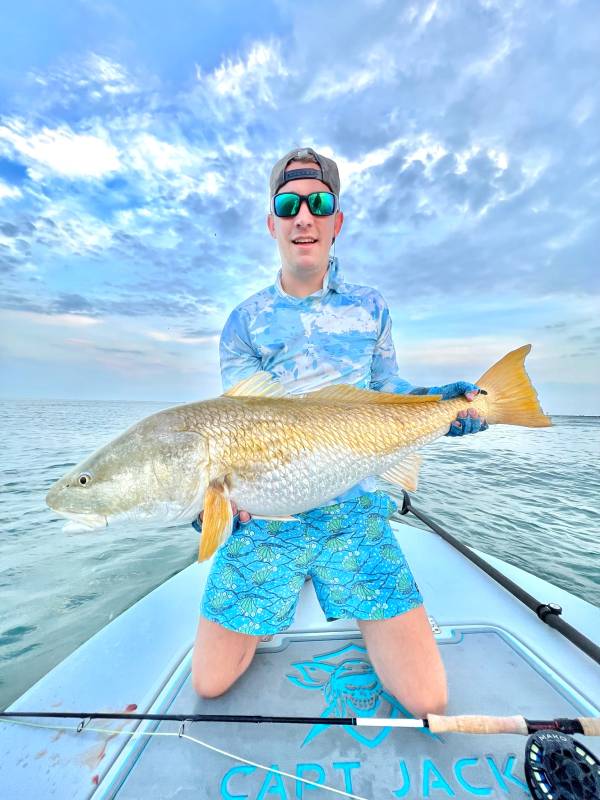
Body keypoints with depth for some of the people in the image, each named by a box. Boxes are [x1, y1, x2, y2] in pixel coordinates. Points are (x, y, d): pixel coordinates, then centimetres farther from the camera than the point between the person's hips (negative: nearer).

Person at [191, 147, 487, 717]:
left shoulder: (368, 307, 7)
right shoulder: (245, 320, 1)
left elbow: (385, 389, 13)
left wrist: (433, 400, -6)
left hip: (353, 511, 1)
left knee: (426, 697, 1)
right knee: (210, 683, 9)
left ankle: (365, 613, 31)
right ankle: (283, 594, 35)